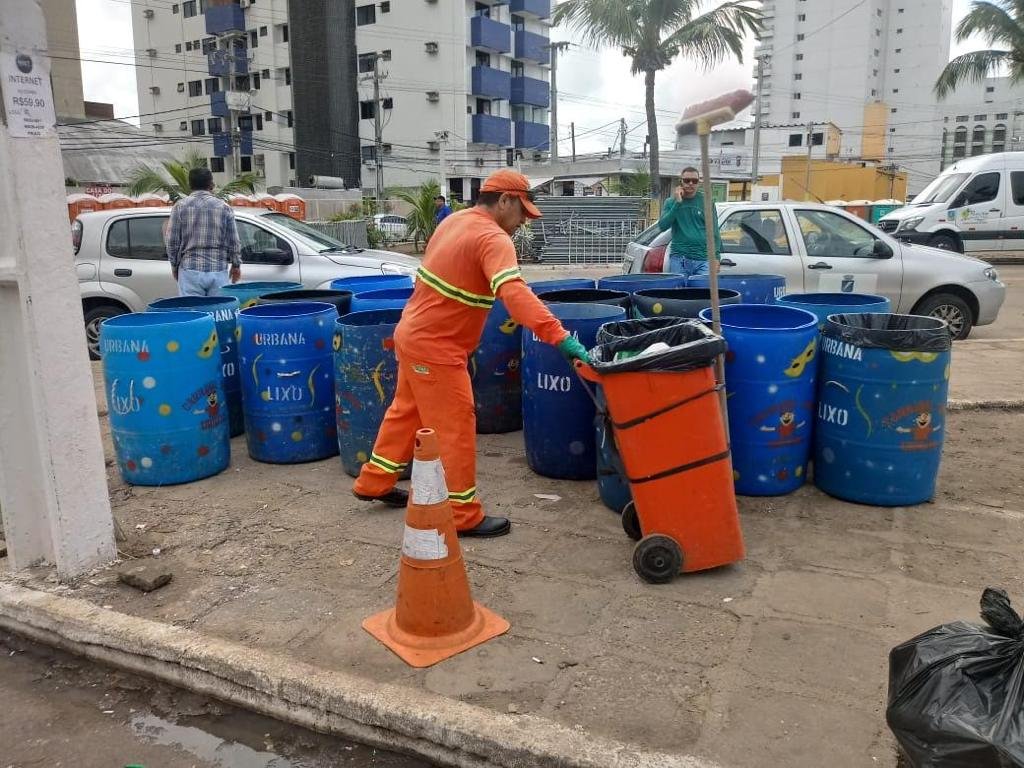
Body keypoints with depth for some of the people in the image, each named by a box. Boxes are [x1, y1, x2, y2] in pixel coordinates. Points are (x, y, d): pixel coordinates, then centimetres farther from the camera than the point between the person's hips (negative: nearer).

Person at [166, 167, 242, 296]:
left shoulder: (180, 206, 2)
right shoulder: (224, 207, 3)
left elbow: (172, 242, 2)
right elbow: (233, 242, 5)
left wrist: (174, 265, 15)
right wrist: (236, 265, 17)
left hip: (190, 270, -1)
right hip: (219, 270, 1)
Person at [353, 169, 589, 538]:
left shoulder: (456, 220, 8)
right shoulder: (493, 239, -21)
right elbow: (514, 292, -38)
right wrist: (559, 337, -44)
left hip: (414, 333, 10)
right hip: (435, 348, -10)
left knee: (407, 411, 23)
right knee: (456, 427, -1)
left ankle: (374, 482, 38)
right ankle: (463, 515, 9)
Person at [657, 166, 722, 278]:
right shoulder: (671, 202, 9)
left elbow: (714, 230, 7)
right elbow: (662, 226, -5)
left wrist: (716, 257, -1)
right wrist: (677, 203, -9)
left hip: (703, 259, 0)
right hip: (678, 259, 1)